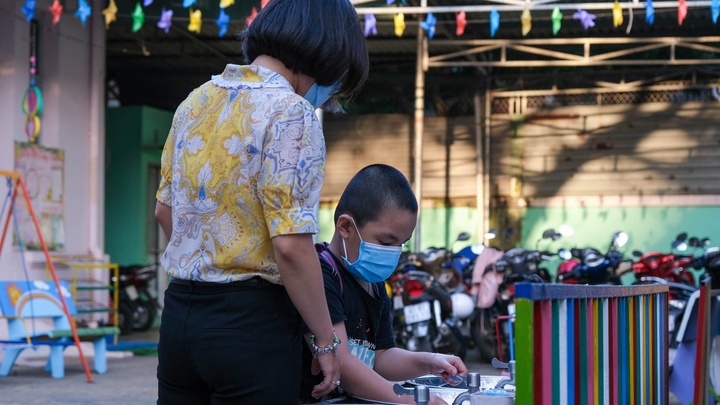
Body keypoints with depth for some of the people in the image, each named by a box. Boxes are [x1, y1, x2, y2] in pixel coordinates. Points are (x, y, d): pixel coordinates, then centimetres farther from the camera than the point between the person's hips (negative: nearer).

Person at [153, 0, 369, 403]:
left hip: (180, 311, 7)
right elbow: (291, 244, -20)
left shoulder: (195, 101, 9)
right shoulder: (291, 113, -14)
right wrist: (327, 341, -10)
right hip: (251, 322, -7)